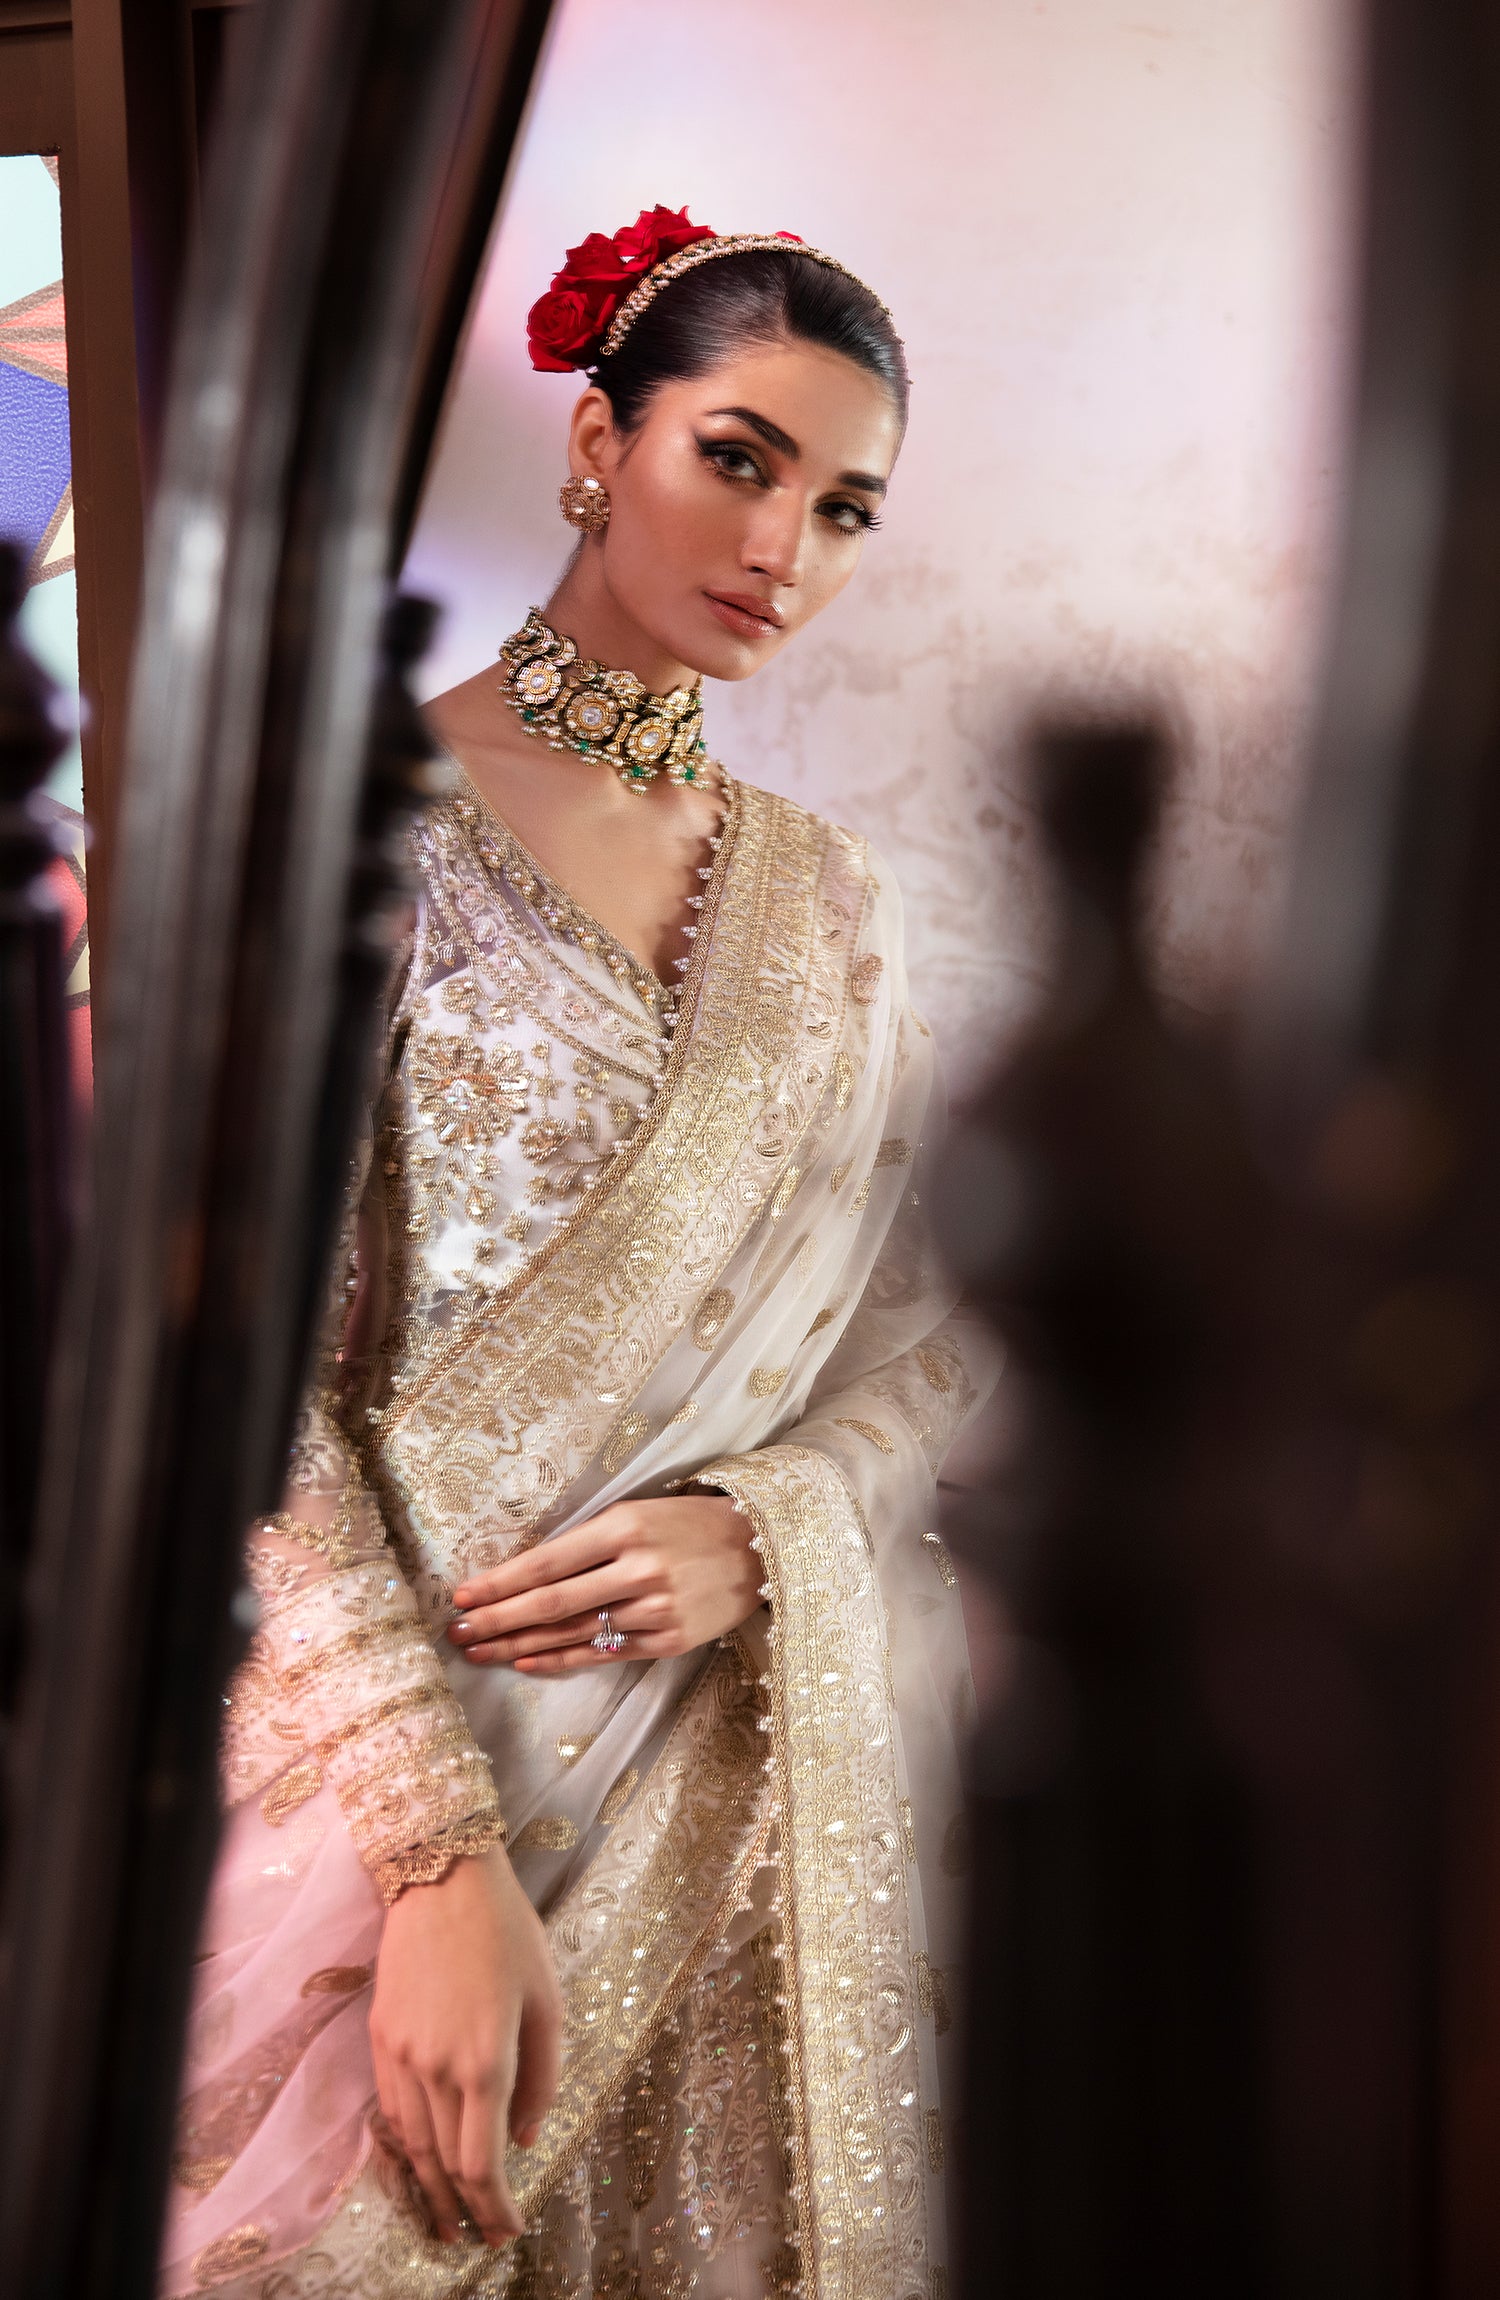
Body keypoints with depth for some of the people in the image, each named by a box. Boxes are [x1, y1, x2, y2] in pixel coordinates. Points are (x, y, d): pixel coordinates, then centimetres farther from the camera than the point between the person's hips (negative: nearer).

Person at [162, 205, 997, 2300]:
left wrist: (760, 1524, -13)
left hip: (754, 1787, 4)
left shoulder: (831, 906, 9)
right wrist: (445, 1849, -20)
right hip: (383, 1752, -4)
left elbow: (935, 1330, 8)